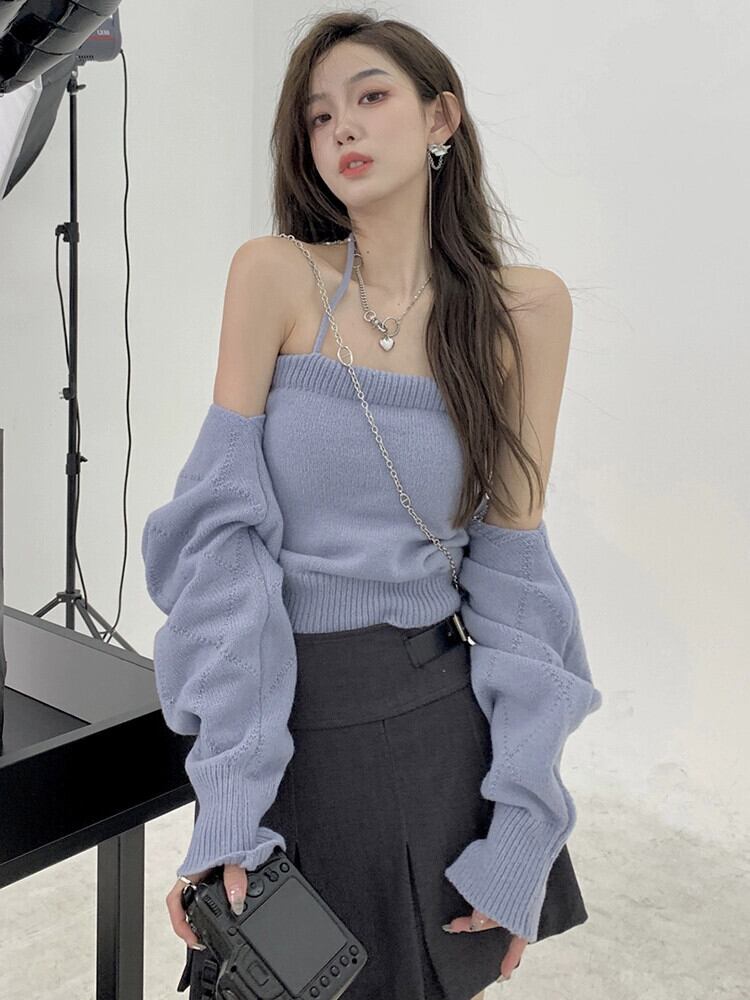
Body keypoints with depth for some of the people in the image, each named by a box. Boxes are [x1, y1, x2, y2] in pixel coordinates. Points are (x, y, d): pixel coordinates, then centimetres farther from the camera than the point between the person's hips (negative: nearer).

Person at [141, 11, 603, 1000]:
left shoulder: (526, 306, -4)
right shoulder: (274, 274, -7)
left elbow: (511, 565, -4)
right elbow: (224, 525, -11)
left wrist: (523, 836, -7)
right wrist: (230, 803, -19)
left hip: (444, 709, 2)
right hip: (291, 711, -1)